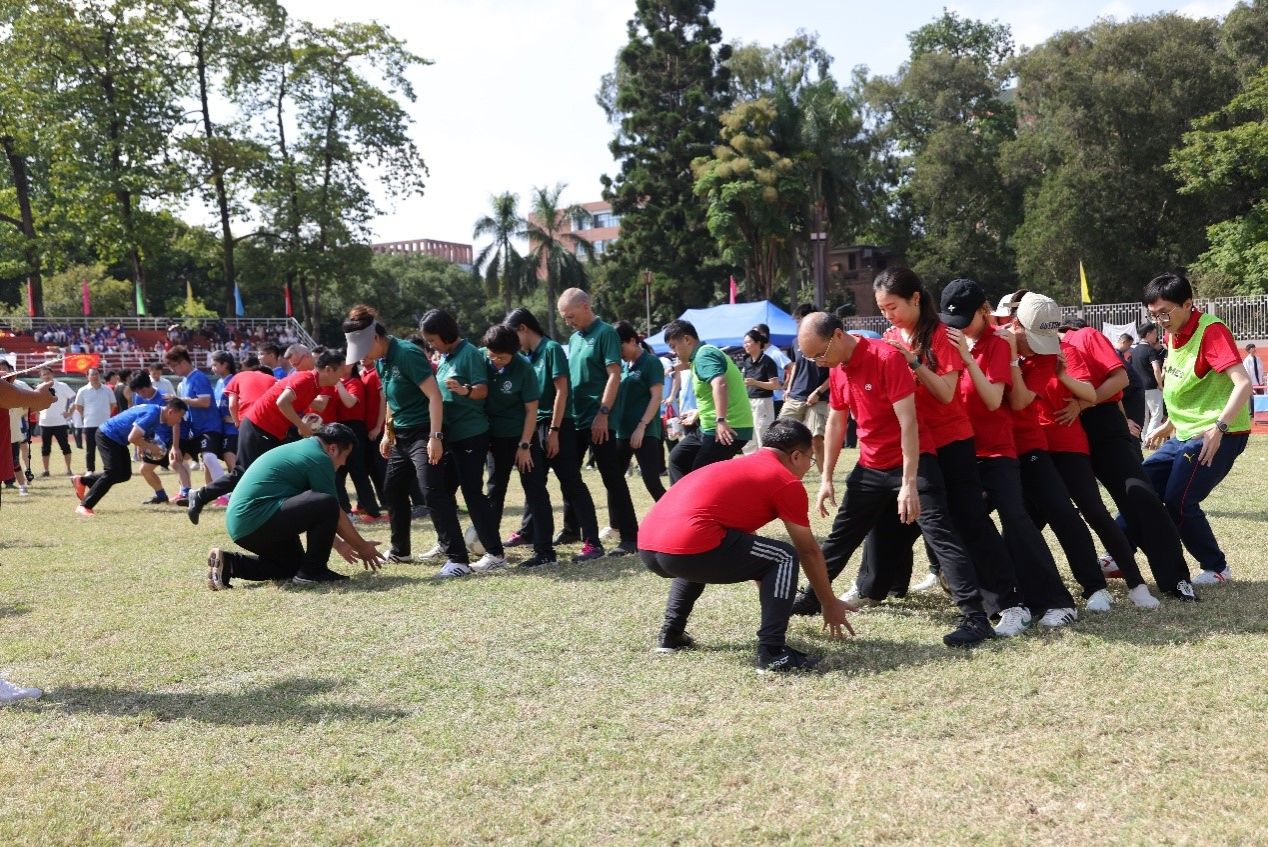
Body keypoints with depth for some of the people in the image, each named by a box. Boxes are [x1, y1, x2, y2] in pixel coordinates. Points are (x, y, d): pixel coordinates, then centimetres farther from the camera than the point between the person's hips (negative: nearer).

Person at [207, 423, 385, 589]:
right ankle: (312, 571, -5)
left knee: (293, 564, 25)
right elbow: (334, 513, -3)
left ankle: (229, 563, 12)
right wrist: (363, 548, 9)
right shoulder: (319, 458, -9)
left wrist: (338, 543, 33)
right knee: (327, 505, -17)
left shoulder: (301, 447, 21)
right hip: (257, 520, -11)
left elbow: (306, 509, 30)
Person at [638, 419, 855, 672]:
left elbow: (745, 544, 44)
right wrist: (830, 604, 29)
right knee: (785, 558, 6)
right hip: (687, 548, -9)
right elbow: (809, 552, 14)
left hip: (646, 548, 9)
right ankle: (771, 652, 0)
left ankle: (671, 635, 33)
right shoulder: (787, 482, 8)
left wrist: (772, 595, 54)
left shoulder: (738, 467, 32)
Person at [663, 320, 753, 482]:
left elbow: (719, 385, -30)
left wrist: (721, 420, -37)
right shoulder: (700, 357, 19)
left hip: (728, 430, -11)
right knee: (678, 458, 17)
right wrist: (698, 413, 42)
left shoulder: (704, 355, -13)